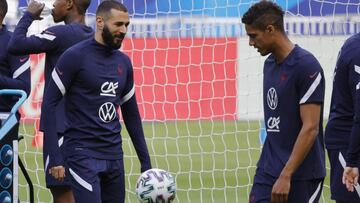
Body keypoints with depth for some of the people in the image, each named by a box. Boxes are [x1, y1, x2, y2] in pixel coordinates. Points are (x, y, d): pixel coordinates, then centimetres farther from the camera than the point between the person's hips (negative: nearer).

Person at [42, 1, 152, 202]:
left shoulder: (123, 62, 11)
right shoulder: (76, 56, -8)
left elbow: (131, 113, 19)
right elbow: (50, 105, -9)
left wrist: (145, 162, 15)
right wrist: (54, 156, -15)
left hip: (114, 155, 7)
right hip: (84, 154, -7)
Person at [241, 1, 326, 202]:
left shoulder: (306, 66, -15)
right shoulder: (270, 64, 11)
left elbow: (310, 128, -19)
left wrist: (285, 176, -23)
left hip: (300, 175, -7)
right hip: (268, 169, 7)